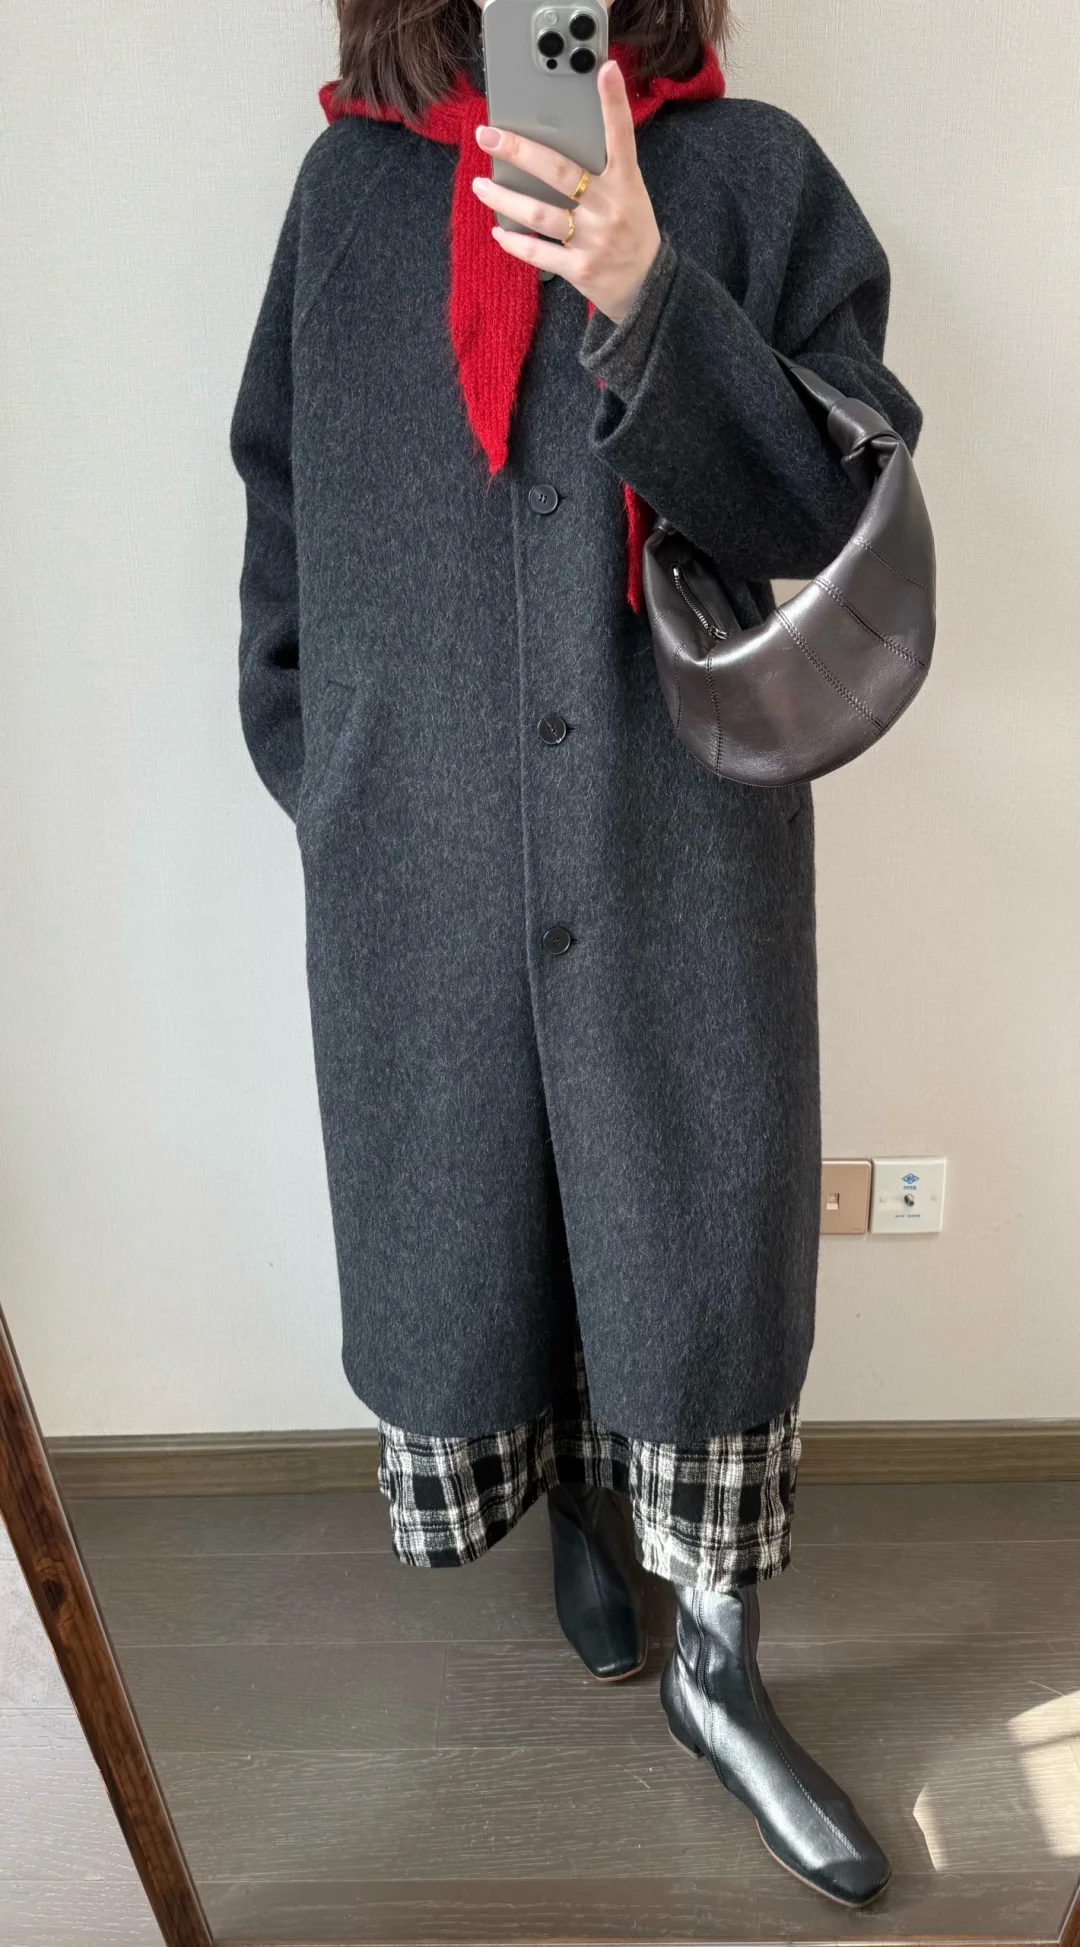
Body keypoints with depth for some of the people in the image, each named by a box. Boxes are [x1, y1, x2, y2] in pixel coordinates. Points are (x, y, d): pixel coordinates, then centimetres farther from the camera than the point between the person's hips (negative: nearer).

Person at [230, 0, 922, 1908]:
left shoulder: (753, 172, 3)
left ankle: (717, 1661, 28)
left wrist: (645, 298, -22)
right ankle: (572, 1501, 44)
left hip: (688, 841, -1)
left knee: (701, 1231, 5)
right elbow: (283, 512, 11)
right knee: (476, 1211, 13)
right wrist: (324, 781, 6)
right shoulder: (349, 184, 8)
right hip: (423, 852, 2)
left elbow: (841, 504, -7)